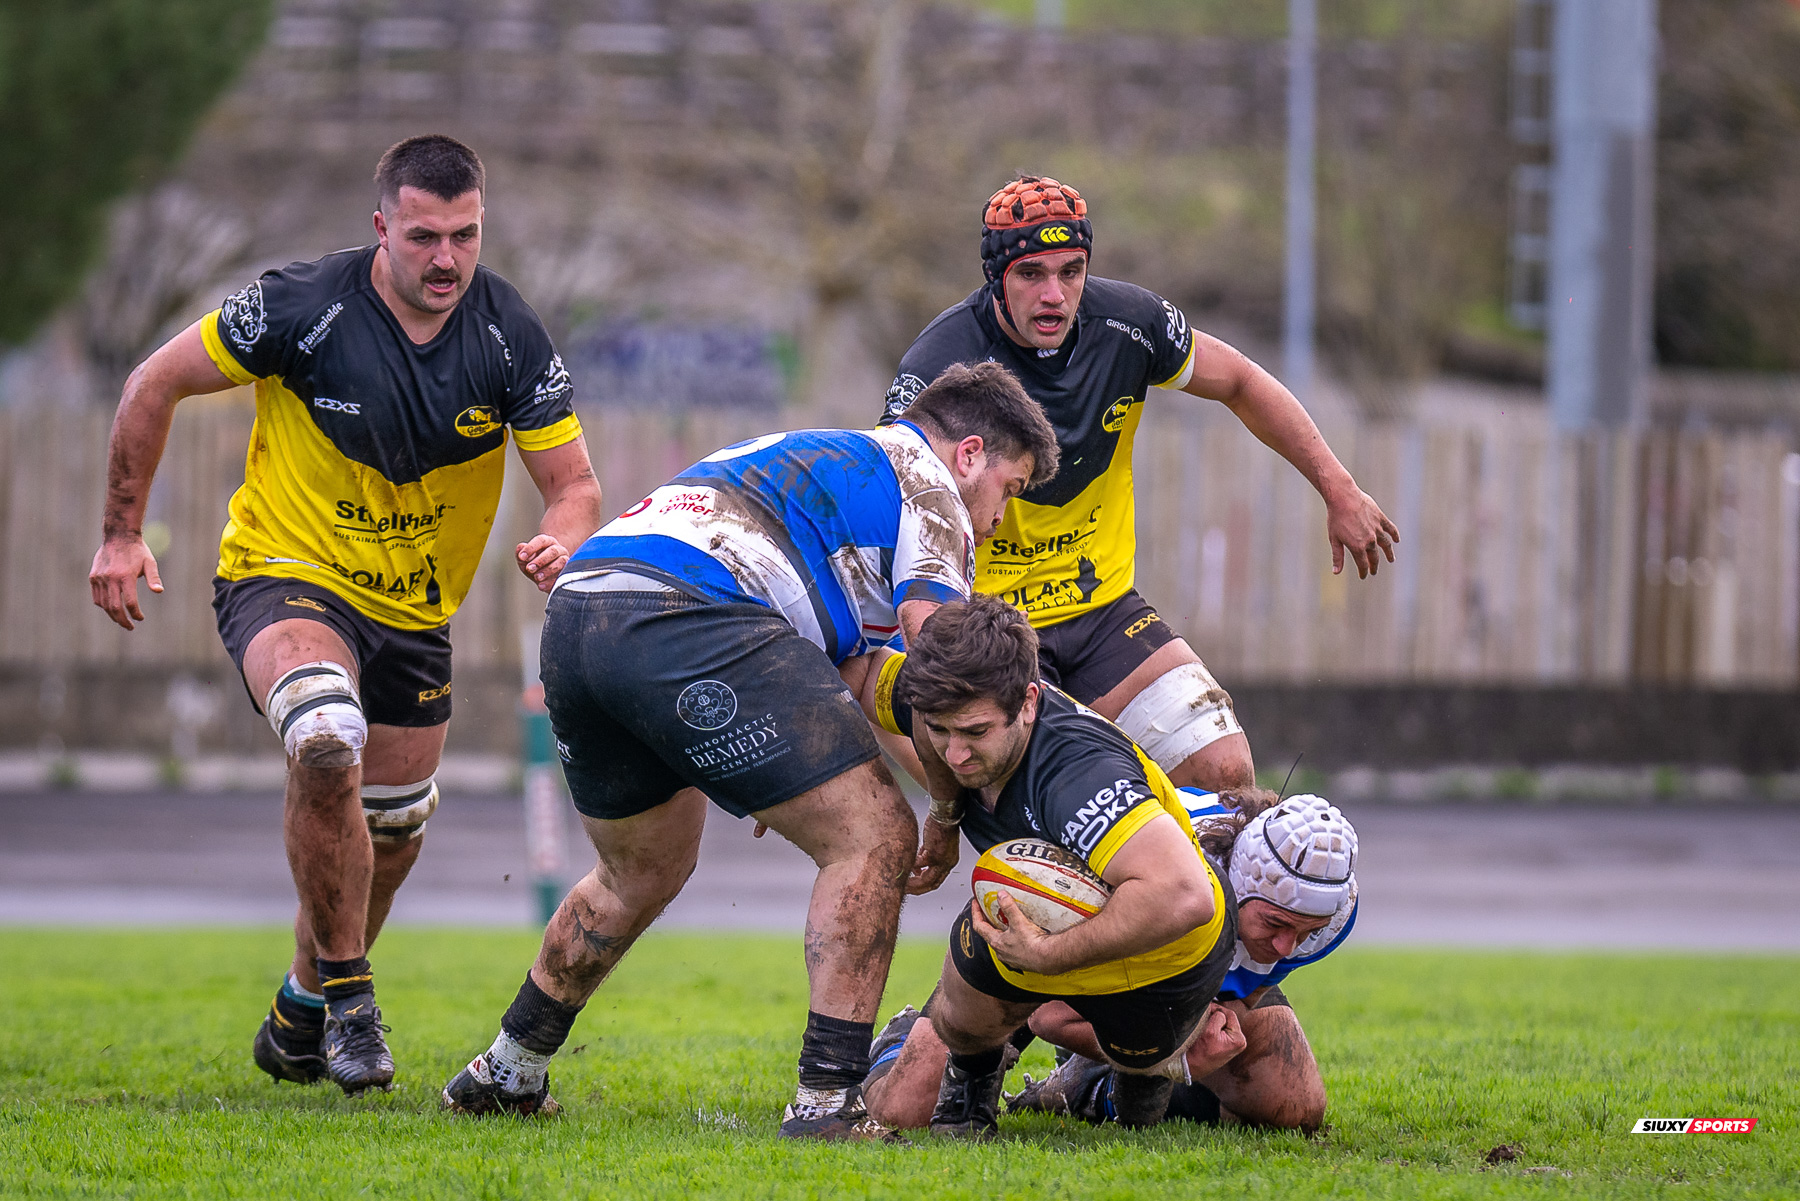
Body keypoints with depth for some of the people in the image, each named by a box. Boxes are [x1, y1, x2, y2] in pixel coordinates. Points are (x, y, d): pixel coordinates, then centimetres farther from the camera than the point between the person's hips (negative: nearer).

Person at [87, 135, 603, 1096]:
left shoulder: (511, 338, -12)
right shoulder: (303, 308, -20)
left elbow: (573, 483, -7)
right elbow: (155, 384, -8)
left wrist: (561, 543, -31)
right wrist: (122, 535, -5)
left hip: (414, 610, 5)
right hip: (286, 579, -5)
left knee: (393, 831, 14)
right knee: (327, 742, -34)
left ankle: (300, 1014, 41)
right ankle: (347, 992, -17)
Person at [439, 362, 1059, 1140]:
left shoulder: (816, 459, 37)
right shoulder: (923, 479, 11)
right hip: (687, 616, -9)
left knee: (642, 874, 30)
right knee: (874, 838, -5)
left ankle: (507, 1075, 43)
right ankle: (827, 1099, -10)